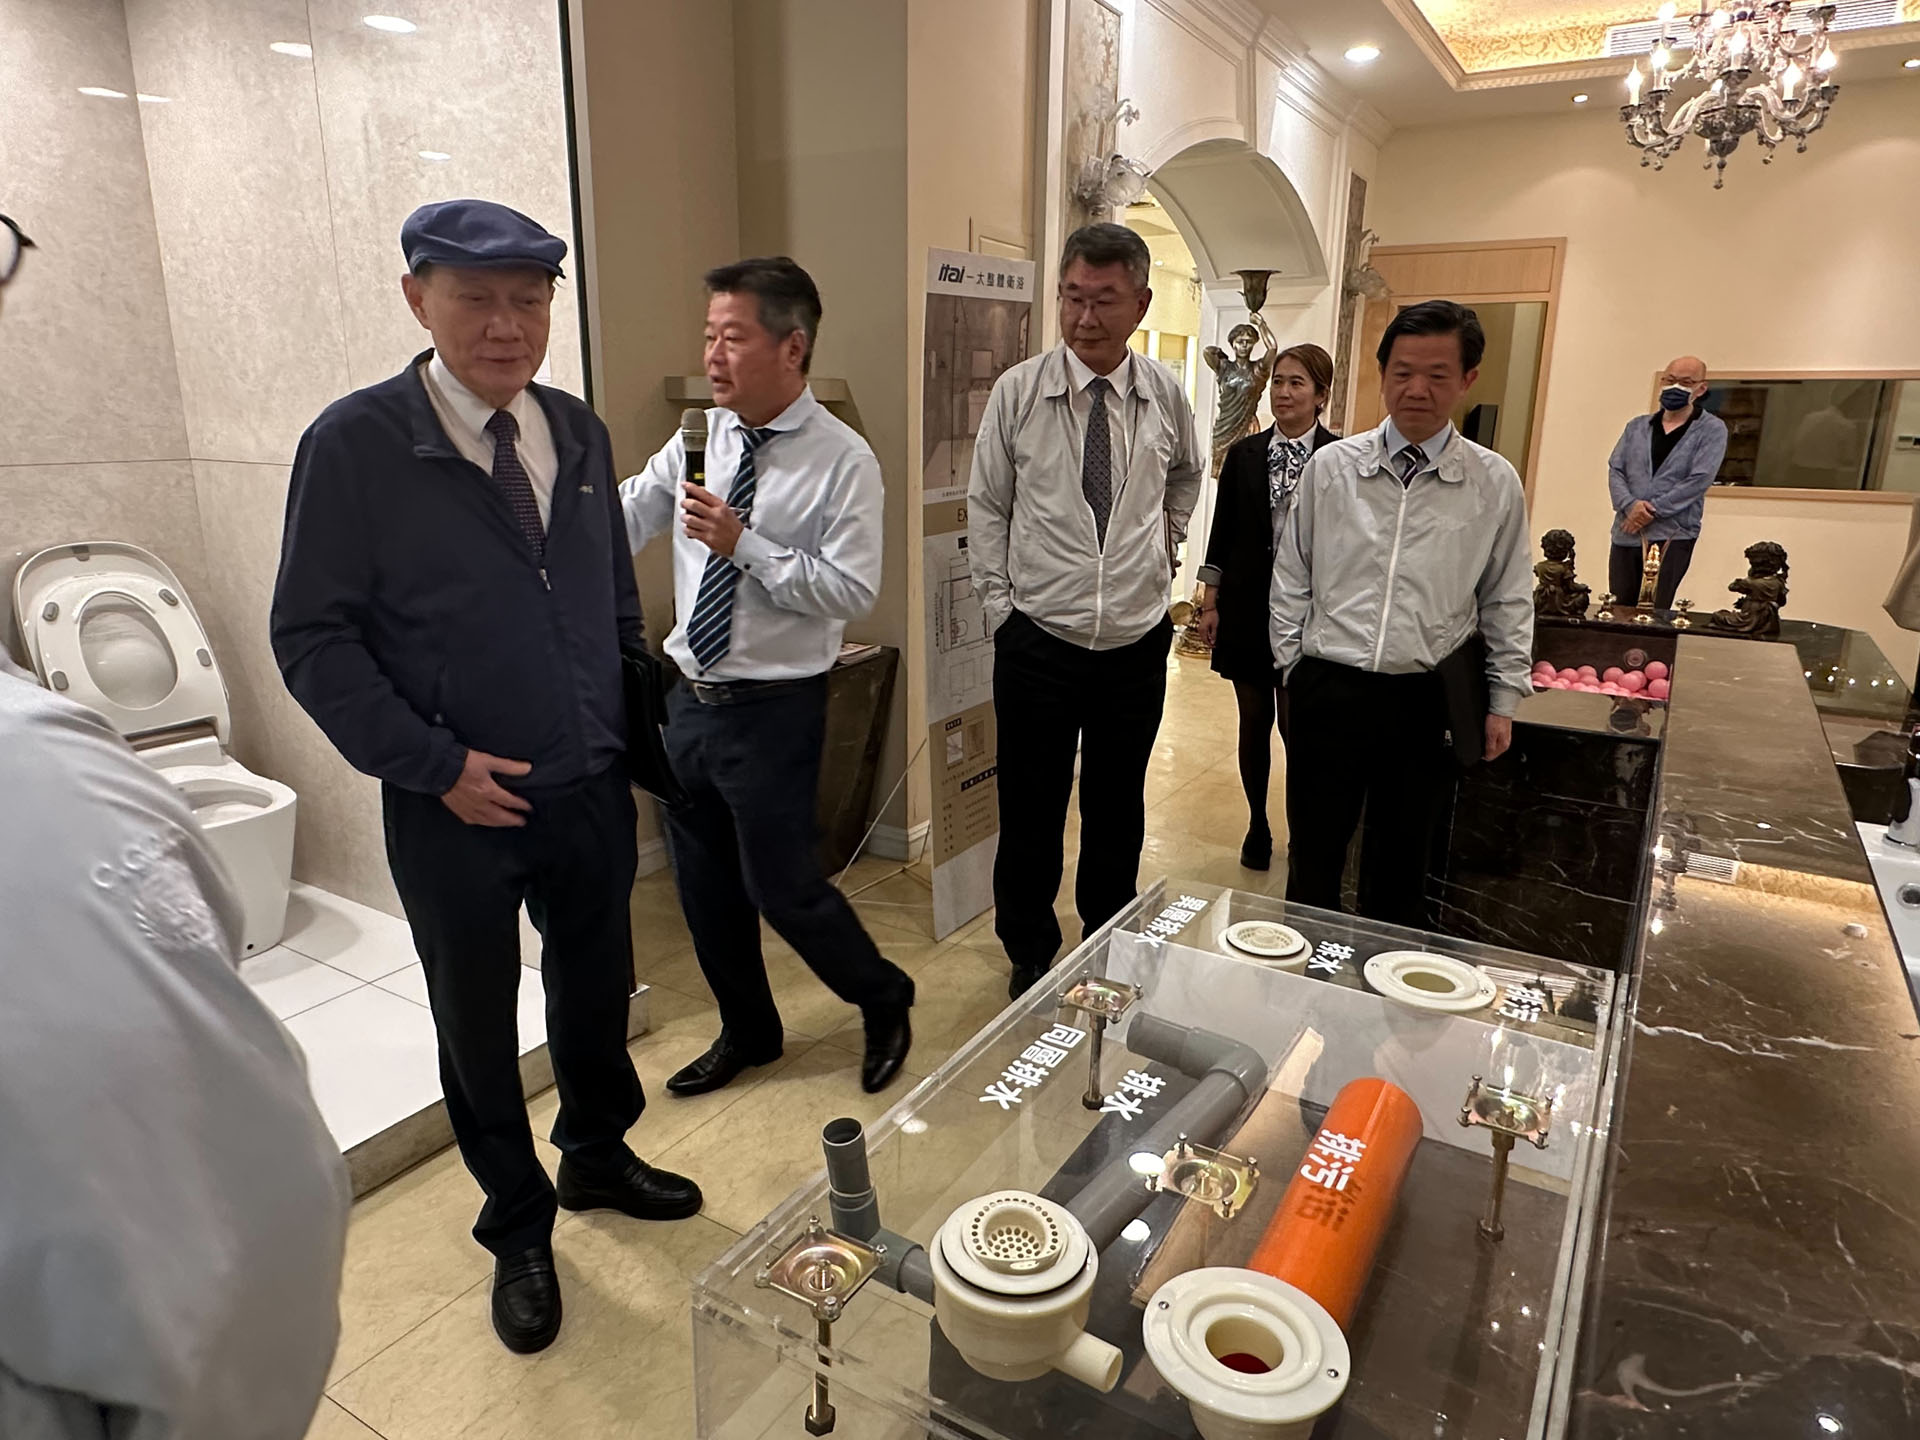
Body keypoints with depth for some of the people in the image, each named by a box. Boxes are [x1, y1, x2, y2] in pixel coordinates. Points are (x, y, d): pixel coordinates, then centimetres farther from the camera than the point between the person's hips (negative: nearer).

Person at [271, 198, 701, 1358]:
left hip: (591, 793, 4)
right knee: (479, 1024, 15)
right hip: (457, 810, -4)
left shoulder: (580, 434, 3)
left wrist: (627, 735, 7)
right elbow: (314, 639, -12)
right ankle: (519, 1229, 38)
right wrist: (436, 764, -16)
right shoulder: (355, 444, -12)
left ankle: (598, 1156, 48)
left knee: (597, 989, 20)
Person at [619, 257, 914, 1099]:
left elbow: (853, 592, -19)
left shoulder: (843, 461, -13)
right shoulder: (700, 437, 4)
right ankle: (747, 1032, 42)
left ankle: (883, 1001, 33)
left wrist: (745, 545, -23)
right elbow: (615, 525, 5)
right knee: (703, 882, 17)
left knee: (780, 885, 3)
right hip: (689, 699, 6)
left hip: (773, 709, -6)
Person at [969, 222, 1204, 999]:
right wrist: (1000, 602, -1)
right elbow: (986, 506, 2)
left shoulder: (1165, 395, -1)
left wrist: (1165, 541, 13)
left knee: (1119, 810, 16)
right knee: (1030, 815, 7)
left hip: (1138, 643, 2)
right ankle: (1029, 958, 29)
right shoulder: (1018, 392, -7)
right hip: (1038, 641, -2)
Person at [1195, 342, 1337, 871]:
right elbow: (1222, 534, 7)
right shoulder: (1244, 454, 5)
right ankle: (1257, 824, 27)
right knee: (1254, 720, 12)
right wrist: (1210, 603, 5)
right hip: (1247, 607, 3)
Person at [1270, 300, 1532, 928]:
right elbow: (1292, 577, 7)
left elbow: (1508, 599, 7)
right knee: (1314, 855, 10)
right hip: (1328, 689, 0)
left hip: (1424, 699, 0)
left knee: (1401, 860, 15)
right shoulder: (1330, 466, 0)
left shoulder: (1495, 484, 0)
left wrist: (1504, 699, 8)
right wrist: (1293, 667, 5)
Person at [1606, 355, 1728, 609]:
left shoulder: (1712, 430, 3)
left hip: (1672, 536, -4)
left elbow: (1698, 480, -9)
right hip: (1626, 534, 4)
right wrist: (1630, 505, -14)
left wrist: (1652, 511, -15)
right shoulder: (1637, 426, 15)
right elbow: (1615, 470, 6)